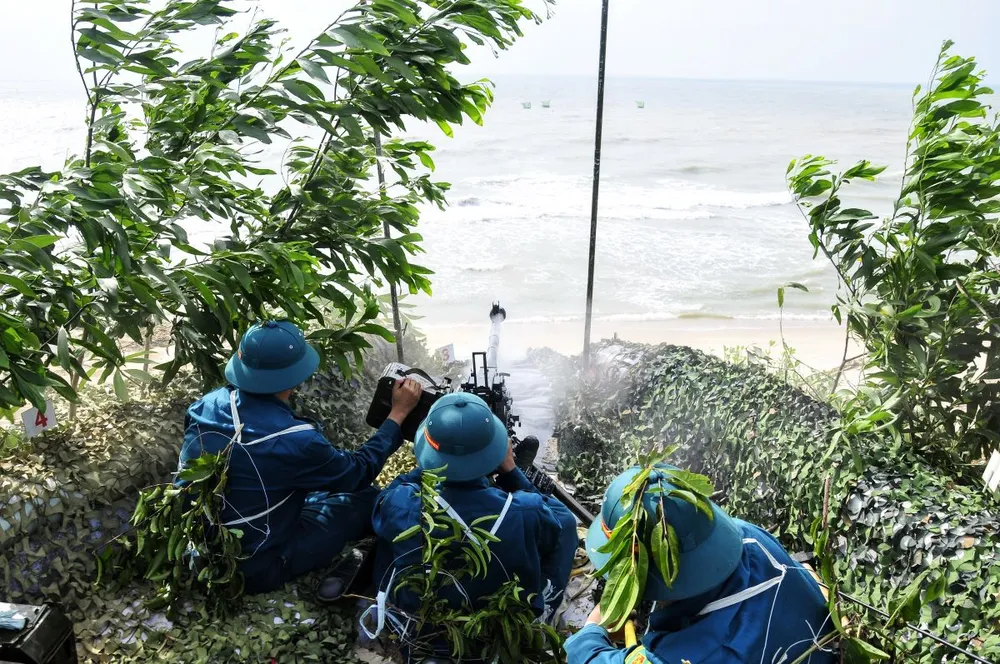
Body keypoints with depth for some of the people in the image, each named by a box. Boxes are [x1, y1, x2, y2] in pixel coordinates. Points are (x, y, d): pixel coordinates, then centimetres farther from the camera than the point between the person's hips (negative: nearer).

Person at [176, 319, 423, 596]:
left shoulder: (206, 404, -10)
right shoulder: (293, 441, -29)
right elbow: (359, 473, -10)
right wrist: (399, 412, -2)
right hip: (253, 570, -7)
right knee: (369, 500, 1)